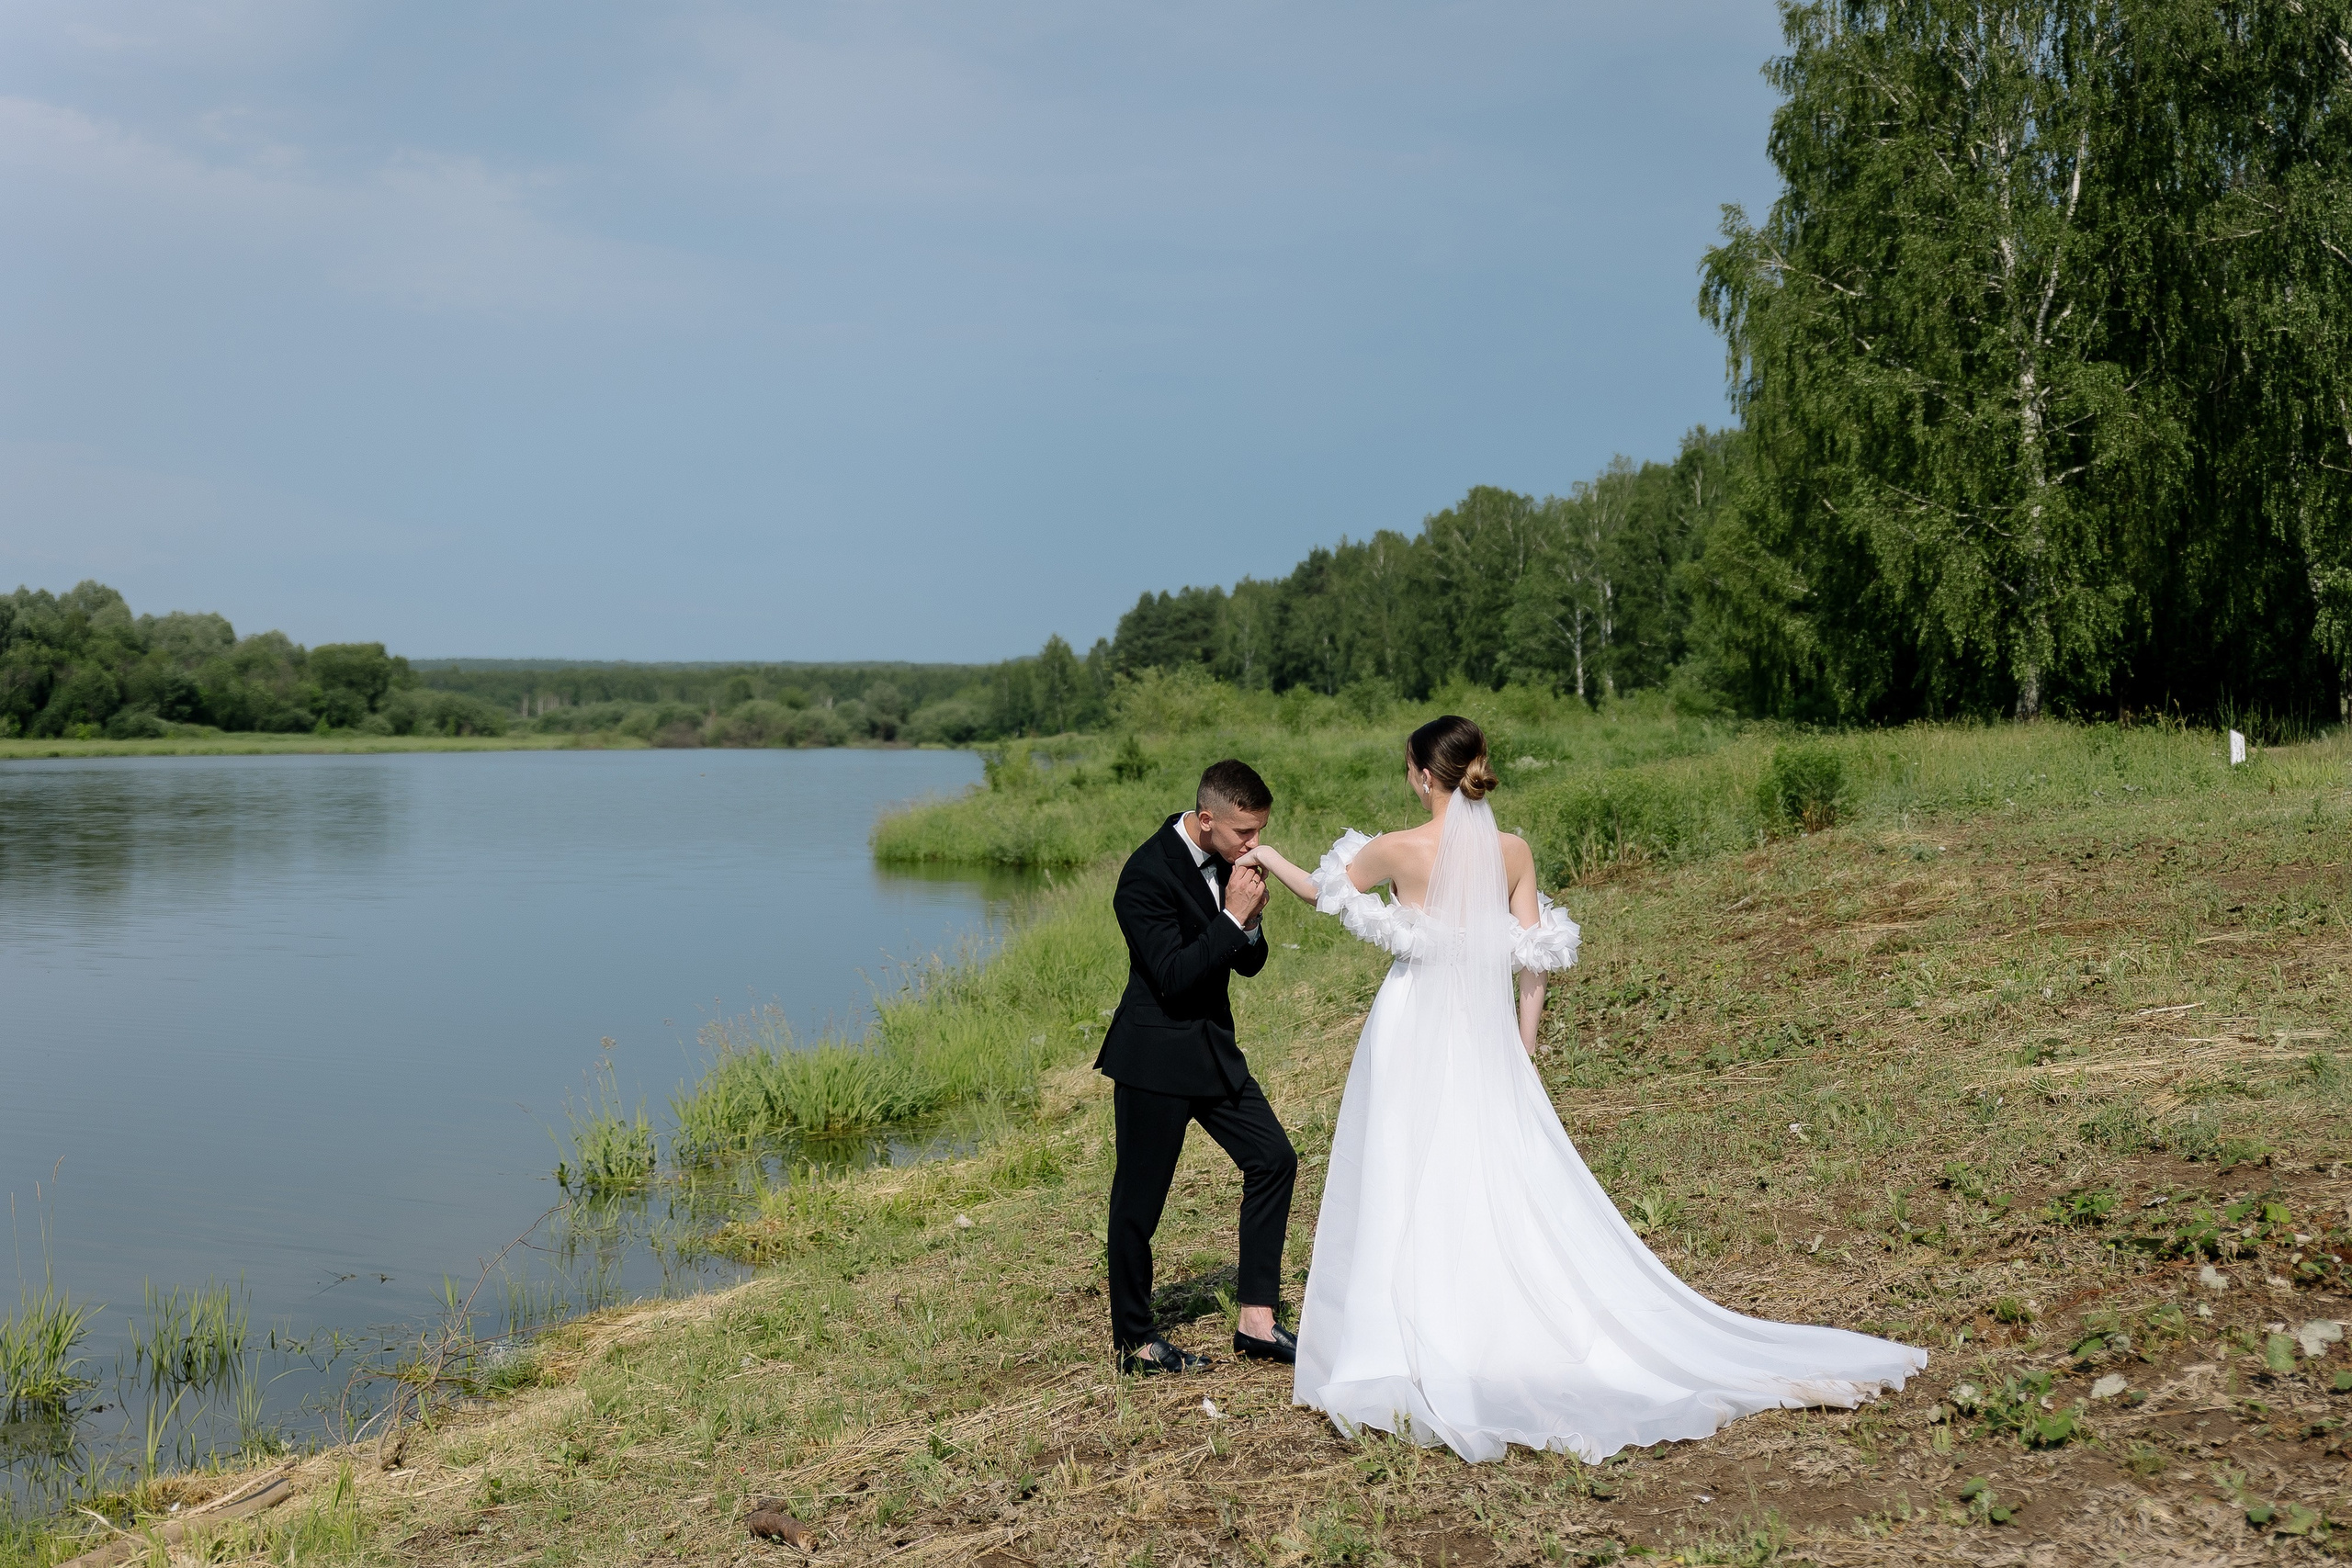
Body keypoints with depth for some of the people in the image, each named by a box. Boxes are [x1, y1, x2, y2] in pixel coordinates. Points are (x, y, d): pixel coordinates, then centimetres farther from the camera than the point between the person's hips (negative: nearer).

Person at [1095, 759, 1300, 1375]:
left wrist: (1252, 920, -11)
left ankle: (1257, 1319, 10)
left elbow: (1249, 964, 9)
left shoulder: (1227, 860, 4)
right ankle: (1133, 1341, 18)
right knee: (1139, 1198, 3)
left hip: (1213, 1047, 8)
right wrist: (1233, 917, -24)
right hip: (1154, 1055, -8)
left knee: (1273, 1160, 3)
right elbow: (1173, 976, -25)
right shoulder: (1147, 873, -21)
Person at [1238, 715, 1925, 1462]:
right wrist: (1521, 1053, 13)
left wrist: (1269, 858, 25)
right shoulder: (1515, 853, 0)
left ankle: (1417, 1365, 6)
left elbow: (1321, 890, 6)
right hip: (1487, 1039, 4)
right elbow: (1534, 965, 3)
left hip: (1415, 1042, -4)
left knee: (1415, 1199, 2)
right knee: (1513, 1199, 10)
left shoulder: (1400, 850, -11)